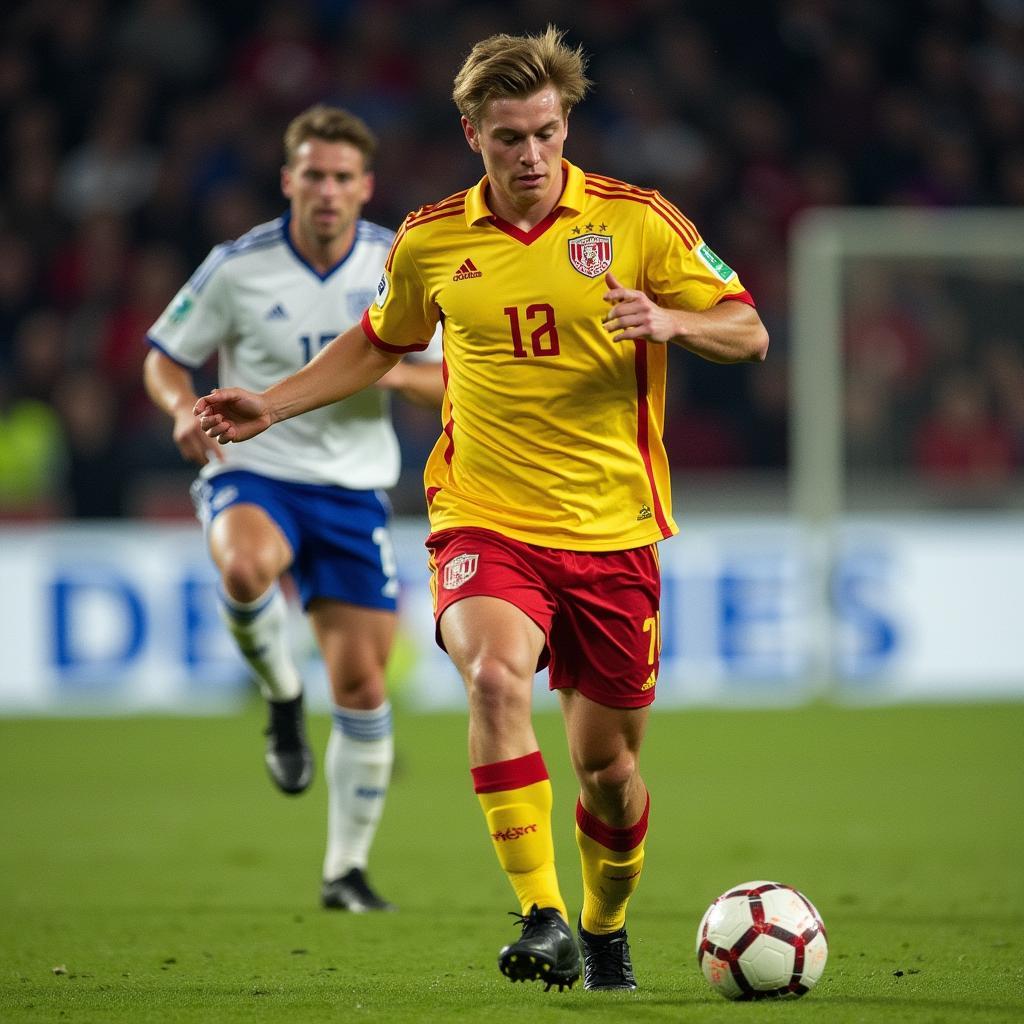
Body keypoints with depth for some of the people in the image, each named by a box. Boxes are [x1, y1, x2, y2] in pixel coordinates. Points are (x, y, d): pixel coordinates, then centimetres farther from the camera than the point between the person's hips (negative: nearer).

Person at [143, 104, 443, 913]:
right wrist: (184, 409, -20)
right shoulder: (238, 268, -8)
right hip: (252, 475, -2)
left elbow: (450, 382, 3)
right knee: (246, 569, -39)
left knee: (362, 685, 0)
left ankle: (347, 869, 17)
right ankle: (283, 698, -7)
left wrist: (389, 370, -19)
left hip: (352, 488, 2)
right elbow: (165, 358, 3)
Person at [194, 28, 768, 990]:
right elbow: (380, 341, 22)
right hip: (484, 520, 0)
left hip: (611, 530, 0)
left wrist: (669, 321, -21)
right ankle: (542, 920, -32)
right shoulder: (429, 240, 3)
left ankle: (605, 927, 36)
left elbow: (747, 332, 0)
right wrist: (270, 405, 13)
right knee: (496, 676, -31)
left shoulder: (637, 221, -3)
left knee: (608, 766, 7)